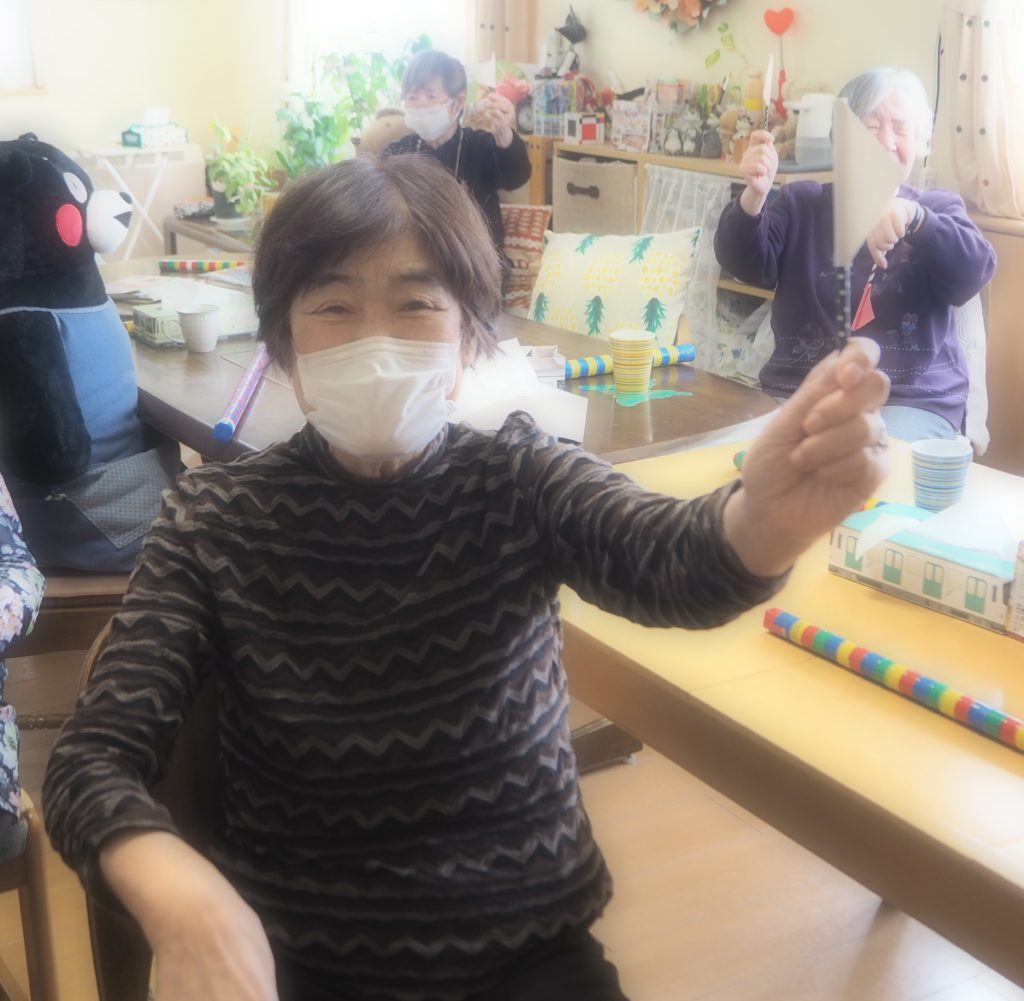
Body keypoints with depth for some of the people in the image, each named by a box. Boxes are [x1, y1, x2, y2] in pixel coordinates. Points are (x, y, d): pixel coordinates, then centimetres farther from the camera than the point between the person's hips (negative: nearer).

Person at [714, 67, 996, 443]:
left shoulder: (938, 208, 12)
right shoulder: (802, 201, 14)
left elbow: (972, 274, -10)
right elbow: (748, 265, -4)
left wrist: (911, 215, -29)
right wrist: (754, 195, -26)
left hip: (909, 402, -1)